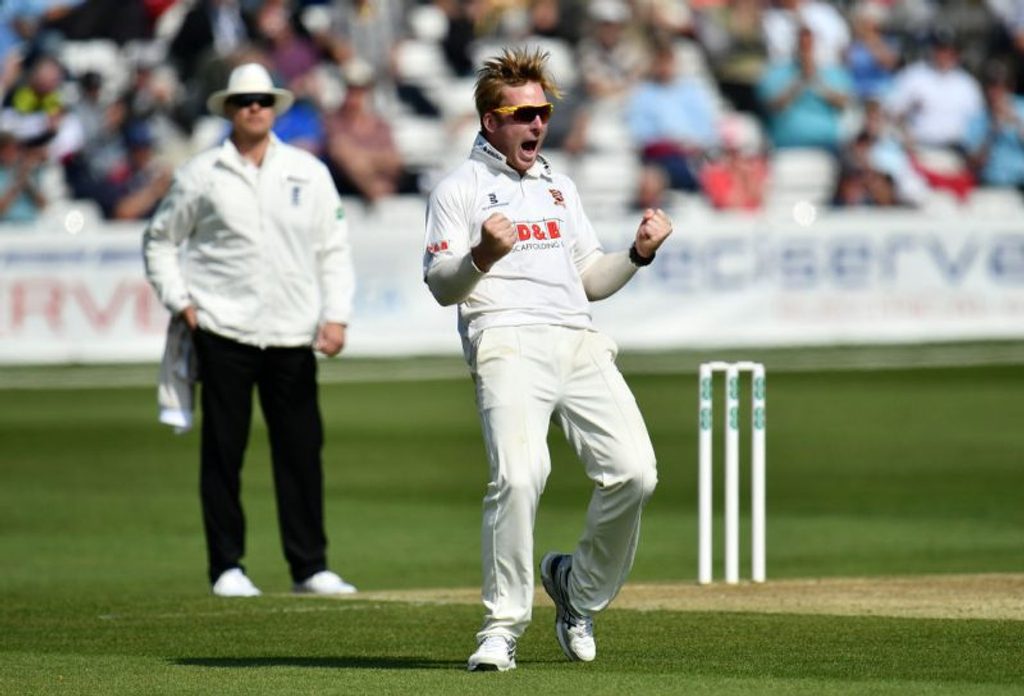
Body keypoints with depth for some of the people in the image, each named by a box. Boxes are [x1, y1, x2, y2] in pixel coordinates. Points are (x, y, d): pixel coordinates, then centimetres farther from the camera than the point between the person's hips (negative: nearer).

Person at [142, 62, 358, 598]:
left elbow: (334, 249, 11)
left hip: (292, 334, 2)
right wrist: (179, 301, 1)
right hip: (223, 332, -2)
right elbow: (159, 240, 13)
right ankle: (227, 566, 6)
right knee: (223, 449, 0)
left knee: (302, 449, 0)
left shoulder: (308, 172, 10)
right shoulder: (201, 174, 5)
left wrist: (336, 316, -1)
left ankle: (309, 566, 7)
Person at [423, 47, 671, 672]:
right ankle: (503, 626, -18)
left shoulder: (561, 187, 27)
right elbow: (441, 286, -1)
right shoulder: (460, 189, 9)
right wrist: (483, 255, -21)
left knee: (635, 473, -10)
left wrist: (640, 253, 10)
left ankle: (578, 588, 14)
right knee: (519, 474, -26)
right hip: (507, 342, -5)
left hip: (580, 342, 5)